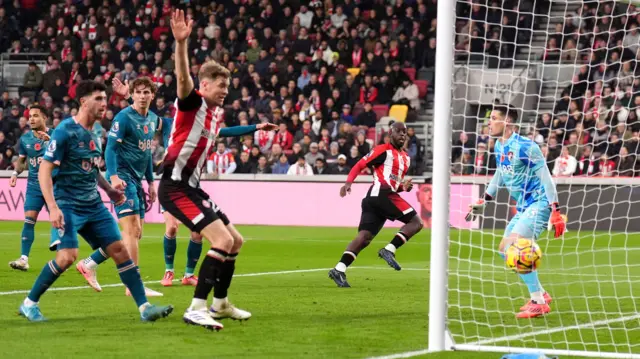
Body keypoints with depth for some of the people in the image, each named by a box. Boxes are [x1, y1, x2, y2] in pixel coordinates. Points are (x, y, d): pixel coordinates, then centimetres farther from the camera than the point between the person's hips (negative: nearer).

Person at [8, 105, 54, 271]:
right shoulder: (25, 139, 4)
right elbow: (21, 160, 18)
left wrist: (50, 140, -35)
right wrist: (16, 172, -1)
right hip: (34, 185, 2)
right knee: (29, 219, -10)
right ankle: (24, 259, -12)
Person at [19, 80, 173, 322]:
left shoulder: (94, 132, 11)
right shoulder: (65, 131, -12)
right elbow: (44, 170, -15)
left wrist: (109, 190, 13)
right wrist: (53, 207, -24)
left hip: (93, 205, 7)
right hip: (67, 204, -7)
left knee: (120, 250, -1)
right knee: (68, 255, -21)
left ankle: (144, 308, 1)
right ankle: (29, 304, -2)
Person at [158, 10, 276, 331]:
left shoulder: (215, 112, 14)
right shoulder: (193, 102, -12)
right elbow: (183, 79, -35)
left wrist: (255, 128, 48)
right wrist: (181, 42, -51)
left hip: (191, 187, 10)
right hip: (175, 187, -10)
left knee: (235, 241, 15)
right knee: (222, 239, -21)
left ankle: (220, 304, 28)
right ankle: (196, 309, -22)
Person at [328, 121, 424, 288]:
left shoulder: (405, 157, 26)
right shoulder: (383, 150, 0)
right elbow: (360, 165, -4)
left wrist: (404, 187, 10)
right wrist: (348, 182, -18)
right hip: (381, 193, -8)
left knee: (365, 237, -1)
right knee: (416, 222, -9)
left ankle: (339, 269, -8)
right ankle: (389, 250, -16)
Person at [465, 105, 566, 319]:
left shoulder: (525, 147, -19)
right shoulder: (499, 146, 8)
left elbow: (546, 178, -19)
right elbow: (500, 174, 25)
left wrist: (556, 211, -23)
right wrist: (483, 202, 26)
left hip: (539, 203, -10)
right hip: (523, 206, 10)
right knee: (504, 250, 11)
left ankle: (539, 302, -15)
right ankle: (541, 294, 19)